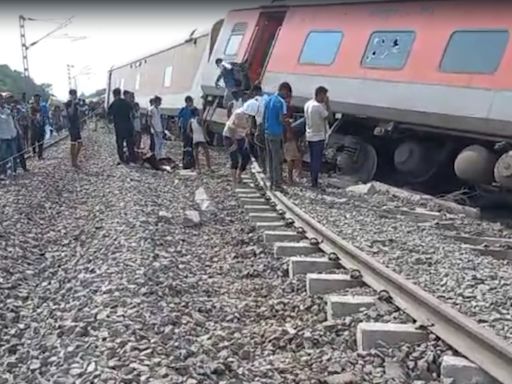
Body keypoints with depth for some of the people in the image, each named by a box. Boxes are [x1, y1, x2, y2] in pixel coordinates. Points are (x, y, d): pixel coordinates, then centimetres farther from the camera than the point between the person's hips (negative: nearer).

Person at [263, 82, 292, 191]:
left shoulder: (269, 100, 11)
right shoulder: (281, 102, -13)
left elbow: (264, 117, 15)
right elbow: (282, 119, -19)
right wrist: (288, 120, -1)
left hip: (267, 133, 8)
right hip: (276, 134, -8)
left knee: (270, 159, 12)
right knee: (278, 160, -1)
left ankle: (272, 182, 17)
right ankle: (277, 184, 1)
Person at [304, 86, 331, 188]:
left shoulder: (307, 104, 5)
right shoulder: (318, 106, -21)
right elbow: (328, 116, -11)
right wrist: (327, 104, -6)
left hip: (309, 136, 8)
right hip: (318, 137, -8)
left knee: (312, 160, 15)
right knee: (317, 160, -2)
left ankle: (313, 180, 21)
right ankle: (314, 182, 1)